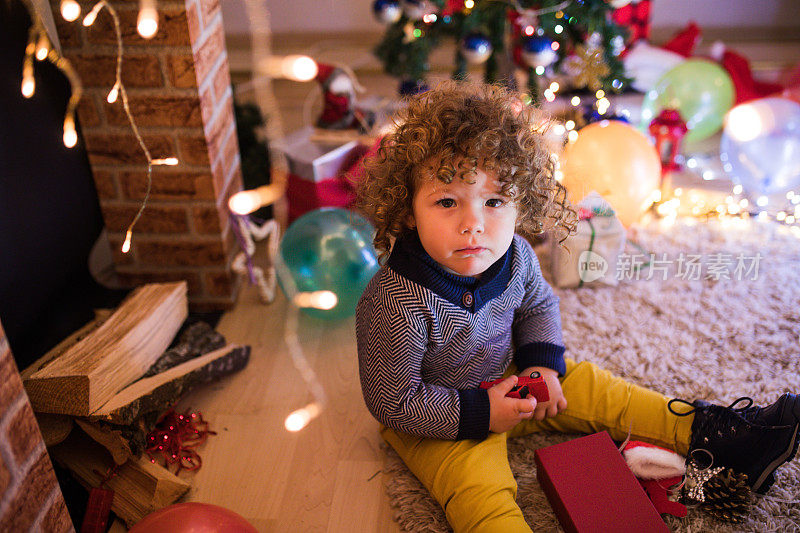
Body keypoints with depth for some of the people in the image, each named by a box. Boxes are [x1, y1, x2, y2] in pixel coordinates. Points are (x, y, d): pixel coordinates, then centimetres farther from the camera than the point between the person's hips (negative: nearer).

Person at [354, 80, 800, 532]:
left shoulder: (515, 257, -15)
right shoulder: (395, 304, -35)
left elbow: (538, 307, 8)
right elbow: (393, 402, -25)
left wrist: (542, 361, -9)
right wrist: (479, 412, -24)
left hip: (507, 378, 6)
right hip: (435, 418, -5)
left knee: (587, 386, 5)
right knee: (477, 485, -27)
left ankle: (711, 432, 15)